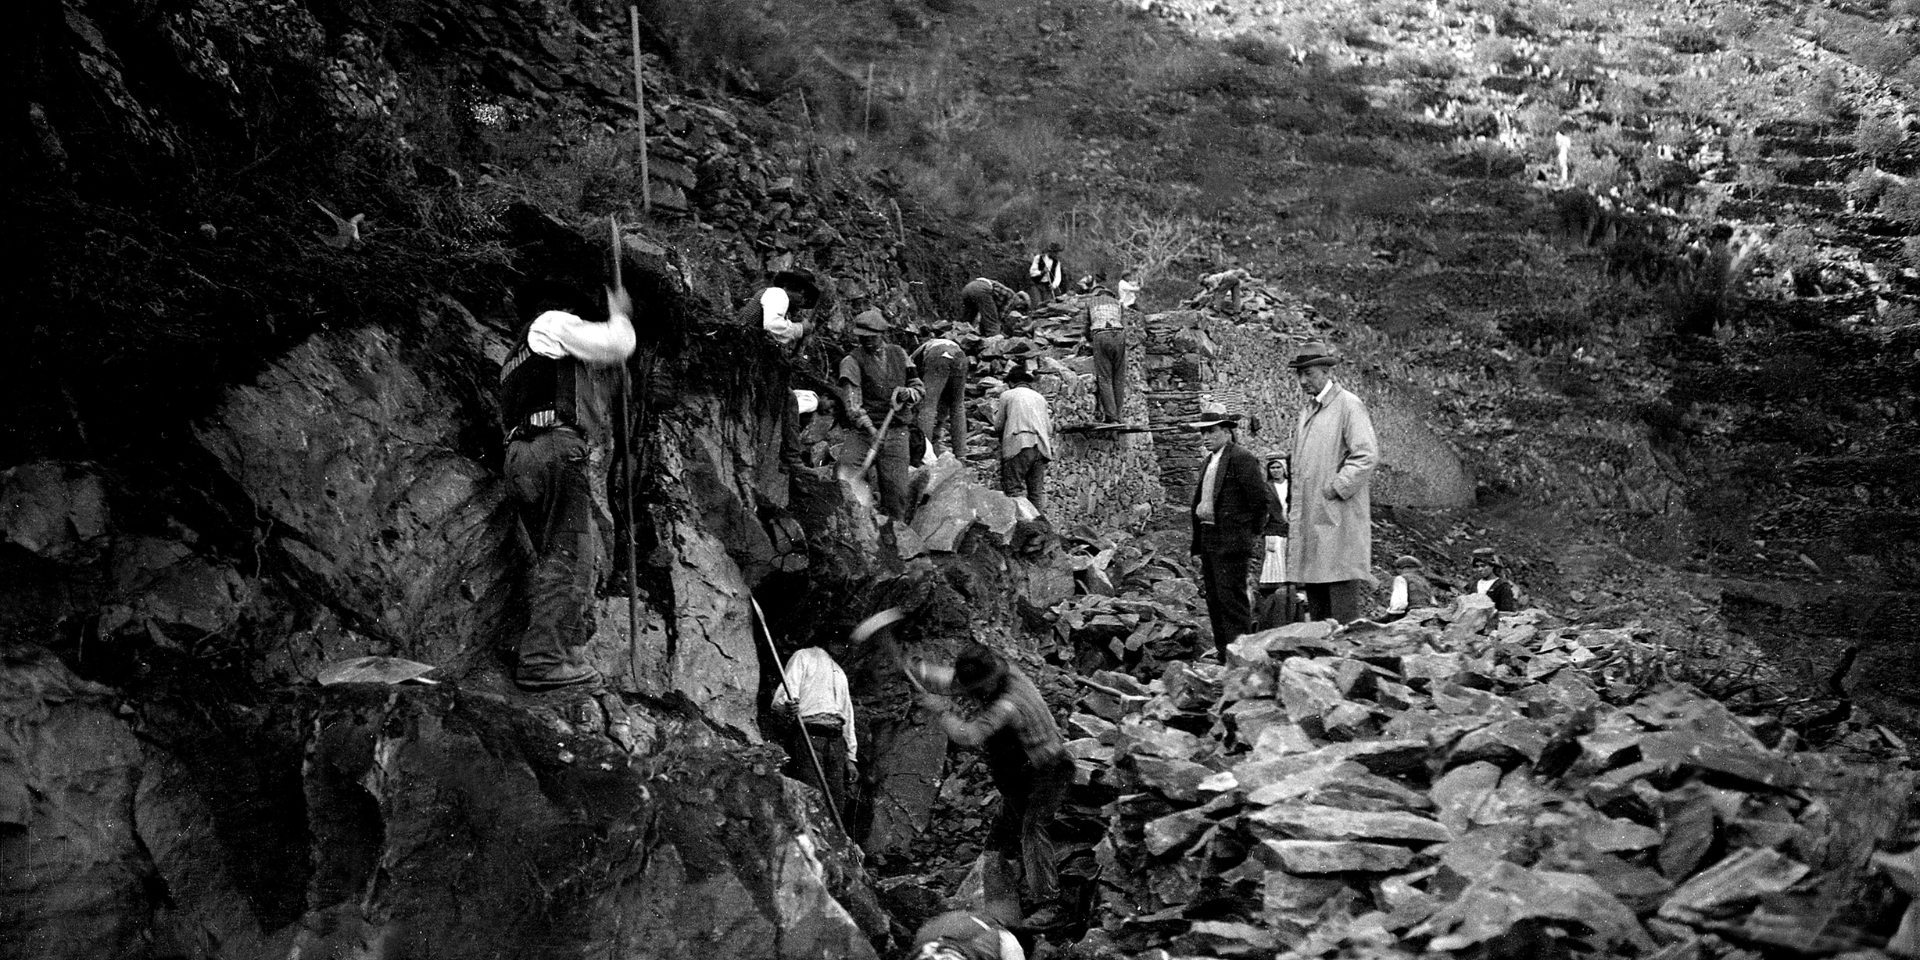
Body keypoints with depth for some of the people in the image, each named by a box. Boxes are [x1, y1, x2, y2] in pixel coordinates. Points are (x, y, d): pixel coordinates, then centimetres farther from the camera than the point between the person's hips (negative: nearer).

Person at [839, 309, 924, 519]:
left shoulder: (898, 354, 13)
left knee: (896, 490, -3)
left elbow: (918, 388, 20)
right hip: (865, 431, -3)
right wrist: (871, 431, -24)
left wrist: (906, 393, -4)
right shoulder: (852, 361, -2)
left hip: (896, 432, 3)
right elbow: (852, 402, -12)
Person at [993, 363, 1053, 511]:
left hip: (1018, 445, -5)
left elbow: (998, 426, 12)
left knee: (1013, 488, -6)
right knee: (1038, 490, 4)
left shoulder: (1007, 396, 8)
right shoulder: (1040, 397, 23)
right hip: (1041, 447, 5)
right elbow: (1049, 429, 20)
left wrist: (996, 409, 29)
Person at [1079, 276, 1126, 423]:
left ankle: (1110, 416, -11)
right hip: (1119, 334, 2)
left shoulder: (1089, 302, 19)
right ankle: (1118, 415, 2)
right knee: (1119, 378, 5)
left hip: (1100, 335, -2)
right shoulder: (1116, 302, 27)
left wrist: (1088, 340, 34)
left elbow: (1084, 327, 17)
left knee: (1104, 378, -3)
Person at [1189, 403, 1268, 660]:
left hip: (1230, 542, -10)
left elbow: (1261, 498, -15)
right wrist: (1199, 547, 16)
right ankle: (1223, 657, 20)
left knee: (1232, 600, -9)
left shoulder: (1241, 459, -12)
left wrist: (1254, 533, -5)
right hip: (1209, 542, 10)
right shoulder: (1210, 461, 17)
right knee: (1215, 602, 12)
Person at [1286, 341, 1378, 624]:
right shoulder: (1308, 409, 18)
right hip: (1309, 521, 8)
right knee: (1317, 609, 11)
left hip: (1339, 519, -8)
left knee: (1343, 609, -8)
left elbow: (1367, 455, -15)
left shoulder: (1349, 406, -7)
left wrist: (1336, 489, -16)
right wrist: (1294, 511, 17)